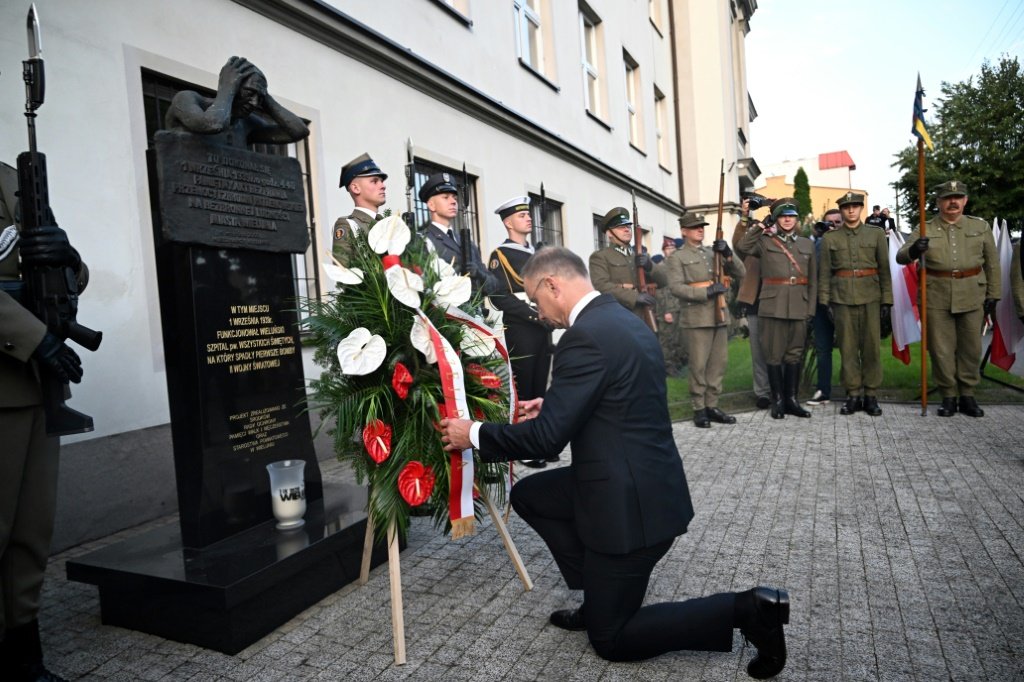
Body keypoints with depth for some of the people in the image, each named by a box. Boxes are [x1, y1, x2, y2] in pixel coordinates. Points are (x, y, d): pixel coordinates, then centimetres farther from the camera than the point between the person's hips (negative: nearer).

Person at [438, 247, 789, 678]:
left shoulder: (586, 336, -23)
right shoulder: (621, 319, 7)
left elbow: (549, 435, -22)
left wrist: (475, 434, -9)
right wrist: (553, 406, 16)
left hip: (630, 501, -9)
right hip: (639, 482, 9)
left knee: (610, 639, 8)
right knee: (528, 495, 19)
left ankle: (745, 609, 3)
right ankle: (599, 597, 22)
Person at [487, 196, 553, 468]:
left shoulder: (536, 254, 19)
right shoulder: (500, 255, -4)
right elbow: (499, 297, -14)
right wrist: (535, 314, -17)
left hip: (542, 331, 7)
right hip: (519, 332, -7)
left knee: (540, 390, 11)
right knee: (521, 392, -1)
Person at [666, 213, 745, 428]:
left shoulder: (713, 253, 17)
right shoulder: (677, 258, 0)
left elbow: (740, 273, 11)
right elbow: (676, 287, -13)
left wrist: (728, 254, -6)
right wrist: (707, 292, -19)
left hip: (719, 316, 6)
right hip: (696, 319, -6)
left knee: (718, 364, 8)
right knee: (698, 366, -3)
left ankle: (712, 406, 17)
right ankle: (699, 409, 6)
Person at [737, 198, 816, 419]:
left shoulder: (807, 244, 14)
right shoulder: (764, 241, 6)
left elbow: (813, 280, 13)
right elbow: (742, 247, -13)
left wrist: (810, 308, 6)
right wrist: (758, 226, -10)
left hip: (799, 308, 3)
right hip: (773, 307, -3)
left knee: (794, 355, 7)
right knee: (774, 355, 0)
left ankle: (792, 399, 16)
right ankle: (777, 400, 9)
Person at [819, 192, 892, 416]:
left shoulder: (877, 235, 8)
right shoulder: (829, 238, 8)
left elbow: (884, 269, 7)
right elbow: (824, 273, 6)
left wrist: (887, 300, 1)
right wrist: (825, 301, 0)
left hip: (870, 297, 0)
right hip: (842, 298, 0)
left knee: (871, 346, 1)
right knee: (847, 347, 2)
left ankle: (871, 395, 10)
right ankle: (853, 394, 10)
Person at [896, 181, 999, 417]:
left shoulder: (981, 227, 8)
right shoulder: (925, 230, 3)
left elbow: (992, 263, 12)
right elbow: (900, 257, -6)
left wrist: (993, 295, 7)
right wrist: (913, 250, -29)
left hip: (972, 297, 2)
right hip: (937, 298, -1)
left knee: (971, 349, 7)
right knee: (942, 350, 2)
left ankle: (967, 396, 21)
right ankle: (948, 397, 14)